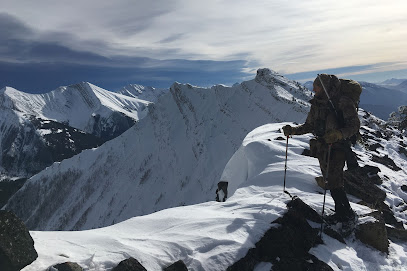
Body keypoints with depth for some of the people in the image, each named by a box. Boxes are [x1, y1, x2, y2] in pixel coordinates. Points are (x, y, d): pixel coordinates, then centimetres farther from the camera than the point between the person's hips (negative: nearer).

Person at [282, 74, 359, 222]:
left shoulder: (343, 102, -11)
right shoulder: (316, 104, 10)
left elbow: (354, 125, -16)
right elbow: (309, 126, 18)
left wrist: (338, 134, -33)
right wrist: (293, 130, 4)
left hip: (336, 148, -7)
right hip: (322, 148, 7)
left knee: (334, 183, -9)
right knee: (330, 181, 11)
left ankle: (347, 213, 10)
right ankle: (340, 211, 24)